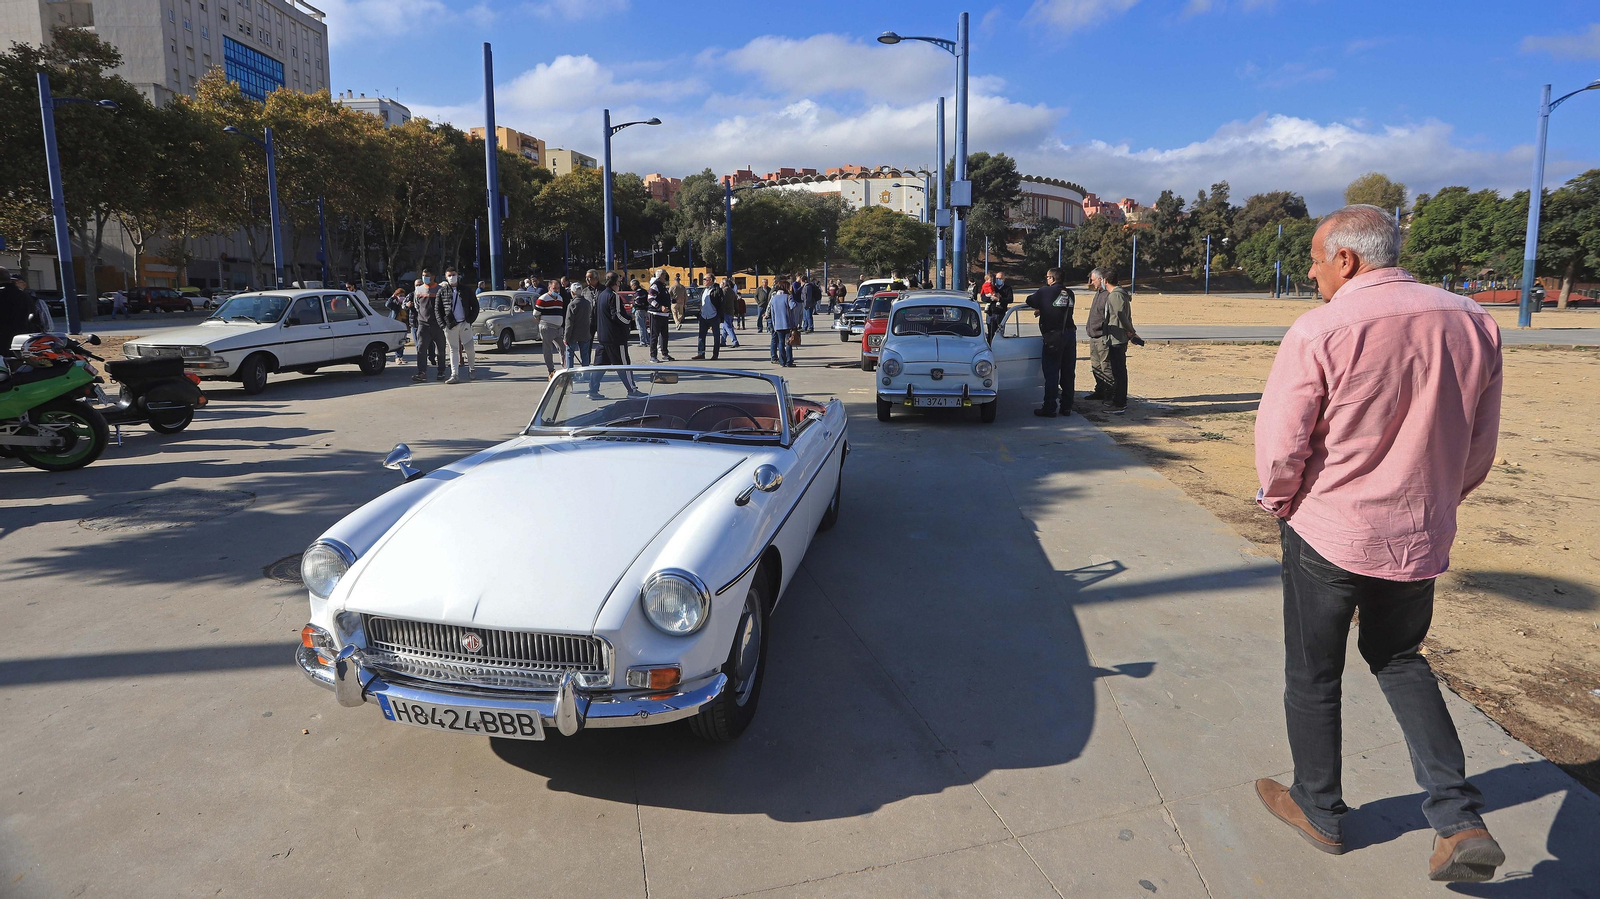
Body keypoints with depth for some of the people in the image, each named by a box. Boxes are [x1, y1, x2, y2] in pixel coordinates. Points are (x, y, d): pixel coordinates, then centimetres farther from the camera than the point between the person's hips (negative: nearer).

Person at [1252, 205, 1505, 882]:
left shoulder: (1320, 331, -20)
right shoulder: (1471, 323, -1)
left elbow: (1278, 446, -16)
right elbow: (1480, 446, 7)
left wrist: (1279, 500, 4)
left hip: (1328, 534, -5)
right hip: (1421, 539, 6)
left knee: (1313, 676, 14)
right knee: (1399, 657, 26)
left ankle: (1319, 811, 32)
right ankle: (1460, 819, 17)